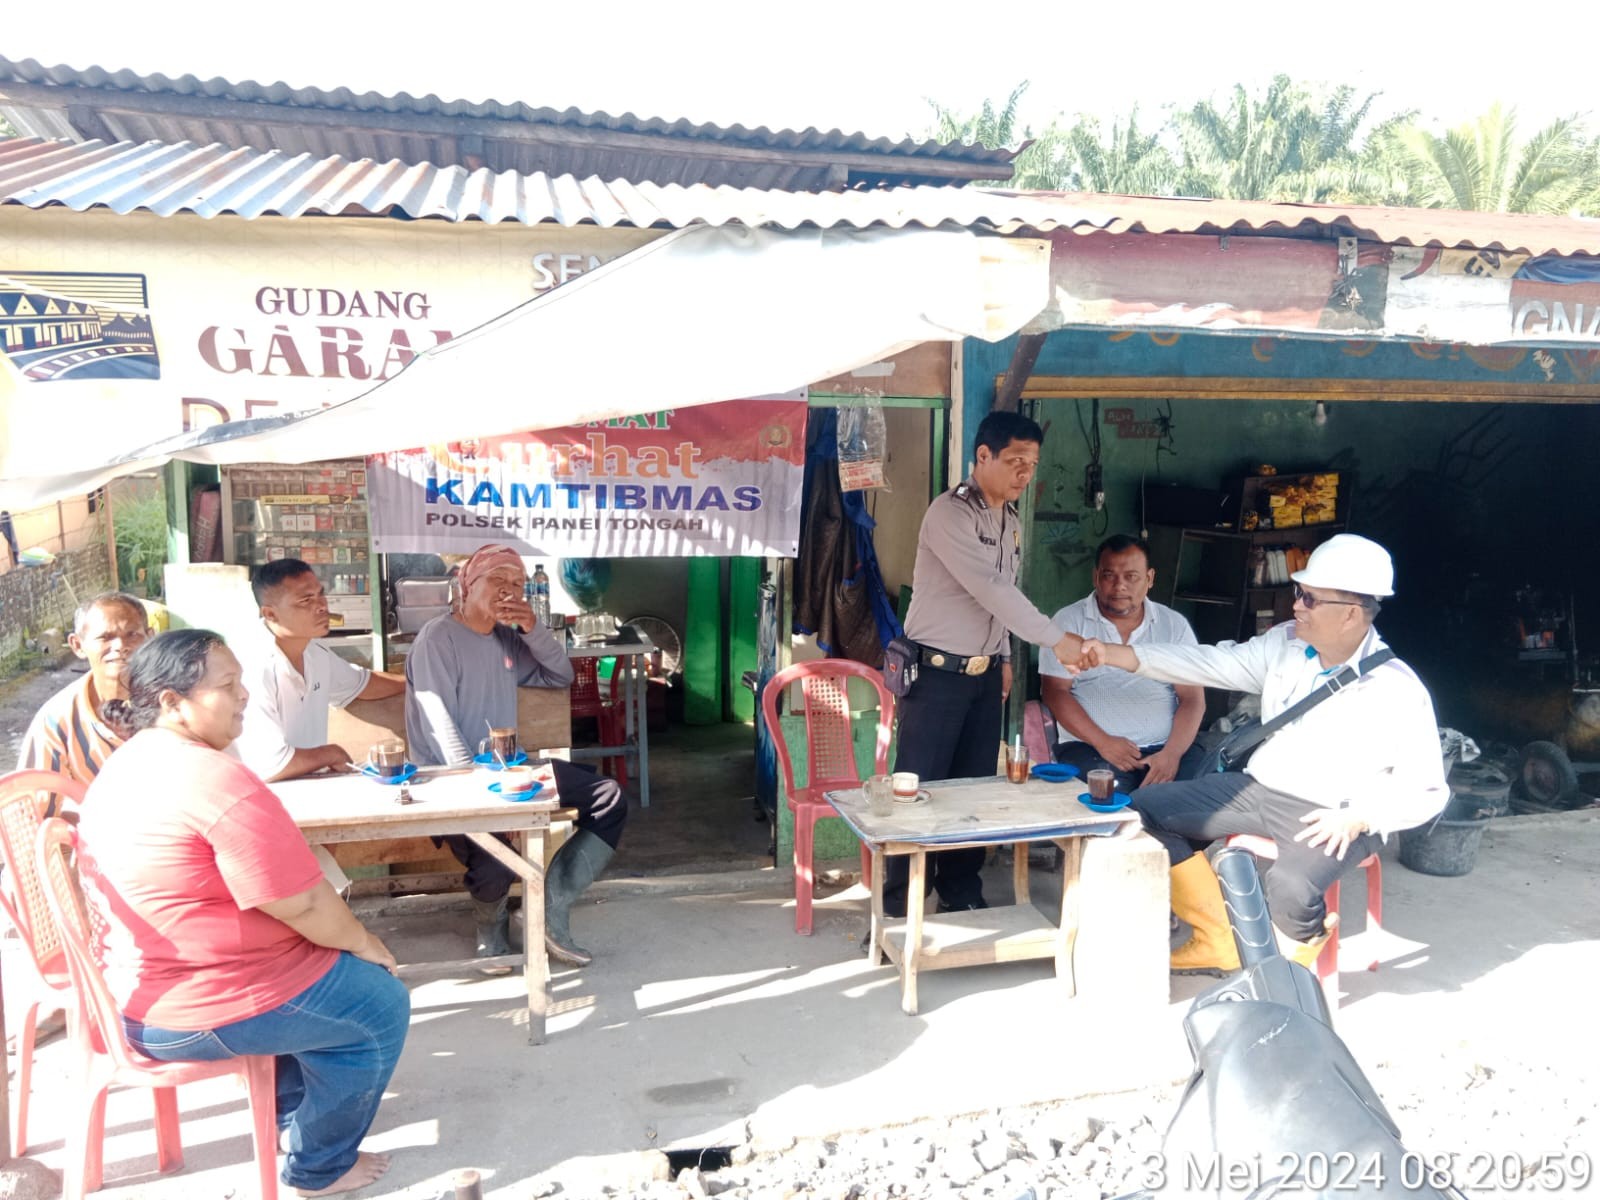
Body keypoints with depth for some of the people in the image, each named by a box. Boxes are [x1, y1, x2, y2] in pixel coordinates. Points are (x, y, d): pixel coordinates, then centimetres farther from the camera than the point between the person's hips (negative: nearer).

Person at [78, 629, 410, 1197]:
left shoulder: (123, 767, 5)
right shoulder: (220, 781, -27)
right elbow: (304, 905, -24)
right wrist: (367, 946, -4)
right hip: (198, 1011, -10)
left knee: (334, 968, 27)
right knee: (381, 1006, 4)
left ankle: (288, 1111, 40)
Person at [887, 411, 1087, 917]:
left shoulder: (1012, 521, 10)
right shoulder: (949, 512, -17)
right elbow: (989, 588, -24)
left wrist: (1004, 656, 16)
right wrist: (1055, 639, -25)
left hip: (985, 674, 7)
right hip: (937, 673, -7)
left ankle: (961, 895, 24)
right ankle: (900, 907, 8)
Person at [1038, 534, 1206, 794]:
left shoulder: (1175, 624, 11)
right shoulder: (1069, 621, 5)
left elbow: (1192, 698, 5)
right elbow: (1055, 691, -1)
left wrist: (1172, 753, -13)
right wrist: (1103, 742, -14)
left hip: (1166, 747, 3)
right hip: (1091, 747, -2)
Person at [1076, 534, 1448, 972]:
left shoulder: (1398, 691, -14)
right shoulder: (1285, 644, 0)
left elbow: (1426, 791, -8)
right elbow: (1213, 663, 2)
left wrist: (1359, 818, -24)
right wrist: (1115, 654, -5)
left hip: (1330, 818, -6)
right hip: (1259, 788, 7)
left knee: (1291, 888, -37)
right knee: (1146, 806, -4)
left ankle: (1296, 952, 3)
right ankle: (1218, 942, 8)